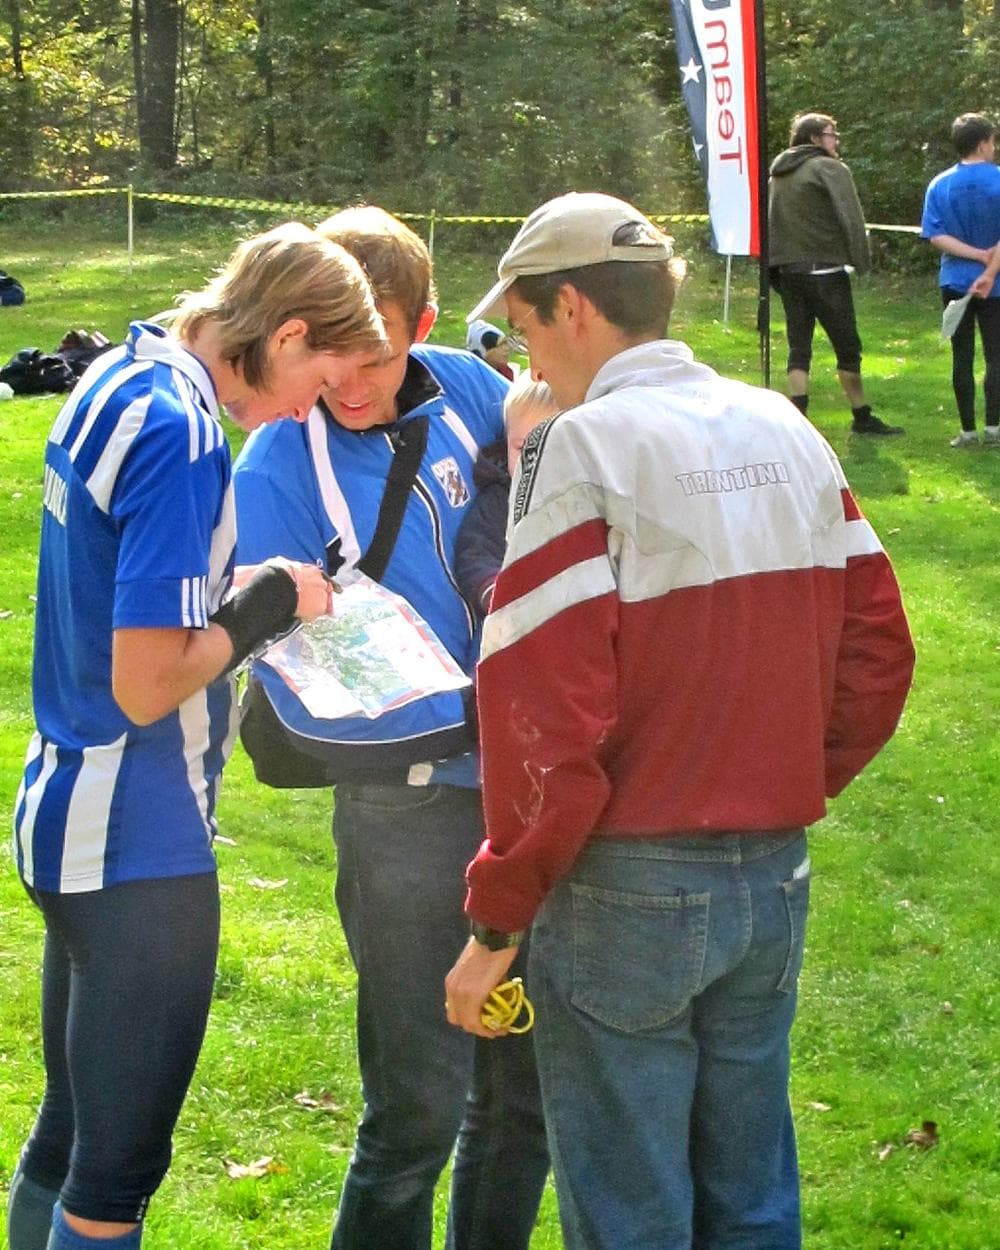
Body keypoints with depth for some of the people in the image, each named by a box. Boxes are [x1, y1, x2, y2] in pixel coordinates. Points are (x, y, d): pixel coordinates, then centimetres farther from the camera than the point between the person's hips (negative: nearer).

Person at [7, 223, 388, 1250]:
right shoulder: (177, 432, -21)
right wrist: (265, 604, -10)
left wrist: (243, 592, 7)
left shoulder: (113, 380, 7)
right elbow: (147, 684, -23)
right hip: (136, 845, -10)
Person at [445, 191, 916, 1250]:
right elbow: (876, 653, 8)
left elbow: (548, 716, -18)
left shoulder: (583, 449, -14)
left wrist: (496, 923, -11)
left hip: (632, 885, -6)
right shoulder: (788, 435, 6)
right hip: (775, 883, 6)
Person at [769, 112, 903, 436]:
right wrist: (862, 261, -6)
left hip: (786, 271, 6)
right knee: (847, 346, 4)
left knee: (798, 348, 6)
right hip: (824, 271, -6)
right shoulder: (831, 169, -7)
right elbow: (851, 218, -13)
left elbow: (773, 222, 14)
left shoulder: (779, 173, 14)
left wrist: (777, 266, 14)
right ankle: (862, 417, 10)